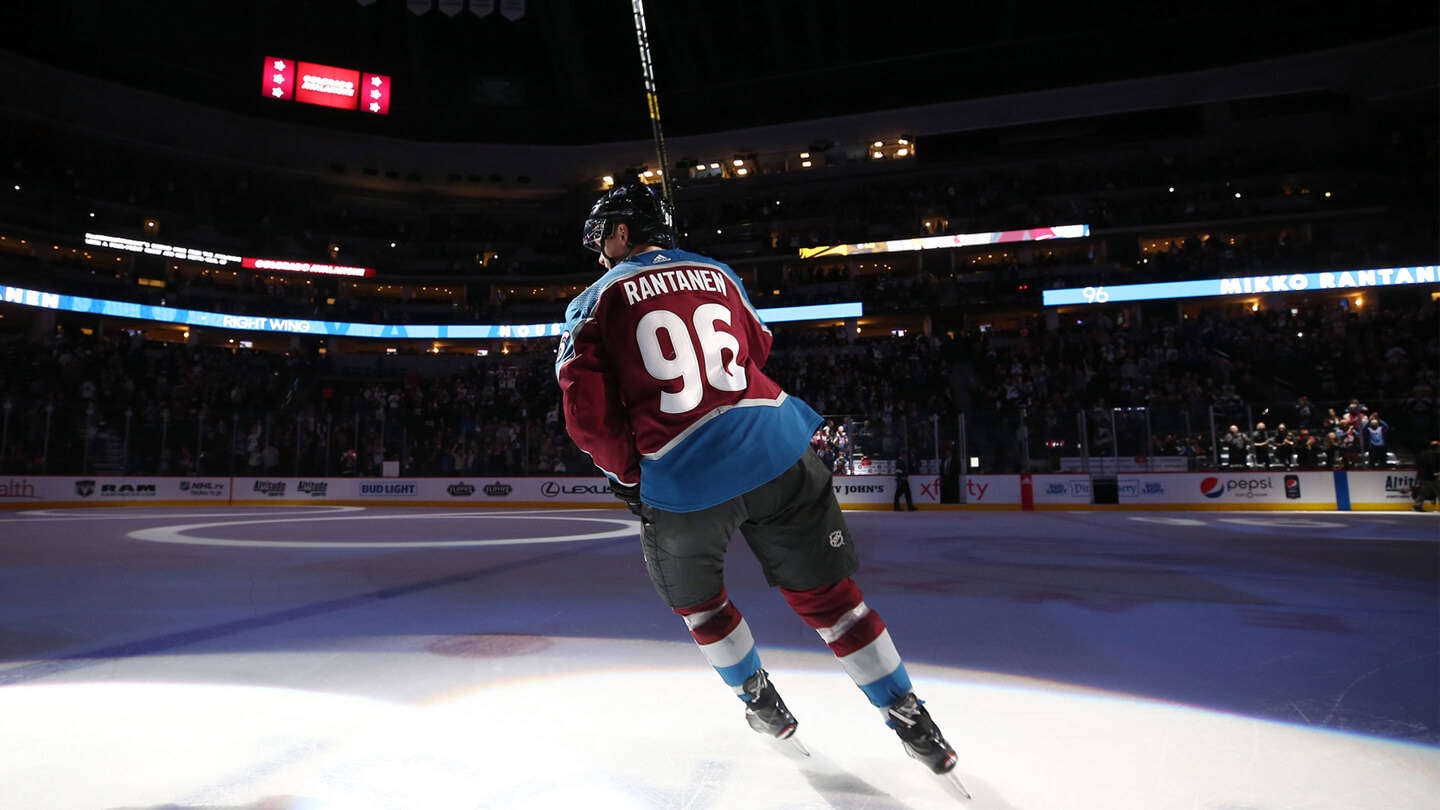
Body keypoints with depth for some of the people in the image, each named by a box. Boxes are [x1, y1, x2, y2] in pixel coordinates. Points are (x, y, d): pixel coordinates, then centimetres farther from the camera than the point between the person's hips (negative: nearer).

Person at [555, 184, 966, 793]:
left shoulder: (598, 300, 5)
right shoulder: (717, 274, 17)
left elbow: (588, 409, -5)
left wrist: (627, 474, 8)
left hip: (681, 482, -2)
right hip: (778, 450, 3)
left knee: (696, 599, 26)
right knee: (826, 594, 16)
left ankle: (762, 703, 37)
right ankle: (911, 720, 23)